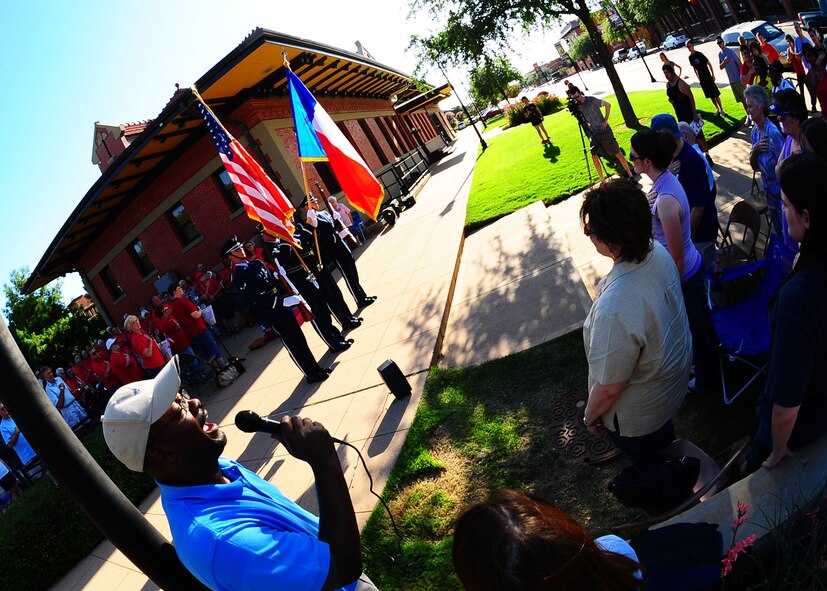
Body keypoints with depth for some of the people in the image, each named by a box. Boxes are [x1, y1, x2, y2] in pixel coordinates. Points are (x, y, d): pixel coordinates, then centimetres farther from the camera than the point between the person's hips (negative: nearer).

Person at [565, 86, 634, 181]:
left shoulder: (591, 100, -13)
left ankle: (630, 173, 15)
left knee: (618, 153, 3)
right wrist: (586, 124, -7)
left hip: (604, 130, -3)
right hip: (593, 134, 3)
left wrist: (605, 121, -10)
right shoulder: (576, 106, -1)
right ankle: (602, 179, 0)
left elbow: (607, 105, -7)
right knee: (594, 156, -13)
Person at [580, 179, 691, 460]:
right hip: (674, 376, 7)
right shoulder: (658, 252, -20)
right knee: (663, 437, 39)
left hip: (636, 415, -7)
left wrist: (590, 416, -11)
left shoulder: (615, 310, -45)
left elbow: (608, 388, -30)